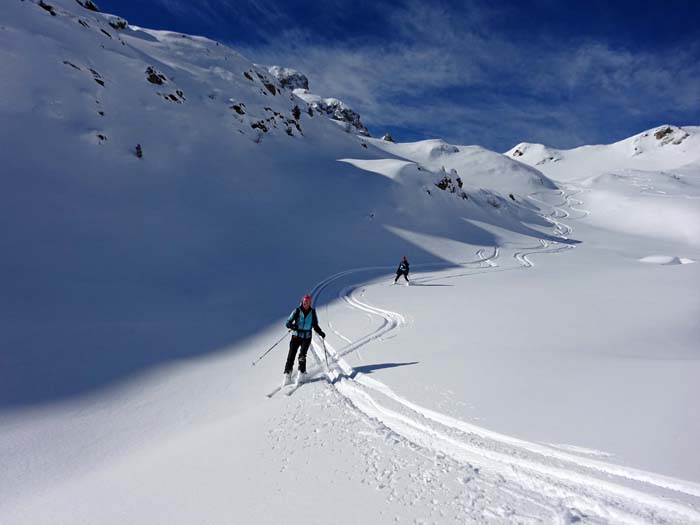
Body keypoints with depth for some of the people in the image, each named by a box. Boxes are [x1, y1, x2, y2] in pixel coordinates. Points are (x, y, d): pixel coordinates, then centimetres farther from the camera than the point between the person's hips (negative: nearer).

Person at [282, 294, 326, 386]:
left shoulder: (312, 312, 4)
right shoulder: (297, 311, -3)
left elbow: (315, 326, 16)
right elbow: (288, 323, -4)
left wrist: (321, 333, 0)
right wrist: (292, 326, -27)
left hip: (307, 337, 1)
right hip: (296, 336, 0)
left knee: (302, 355, -16)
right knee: (291, 356, -5)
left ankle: (301, 374, -9)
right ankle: (287, 375, 3)